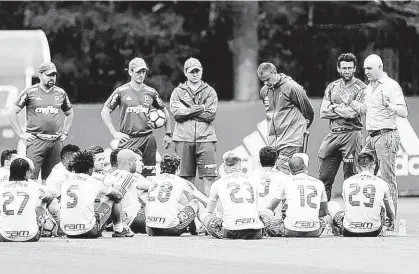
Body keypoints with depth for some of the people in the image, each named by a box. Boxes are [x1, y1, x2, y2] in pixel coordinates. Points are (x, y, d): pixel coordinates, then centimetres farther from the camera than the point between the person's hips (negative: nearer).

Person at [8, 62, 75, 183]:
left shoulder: (60, 93, 12)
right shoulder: (30, 92, 0)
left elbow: (70, 114, 27)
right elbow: (12, 113, 1)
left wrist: (65, 132, 15)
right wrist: (21, 134, -4)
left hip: (56, 141, 4)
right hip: (36, 140, -4)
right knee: (31, 178, -11)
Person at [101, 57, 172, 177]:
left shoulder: (151, 92, 10)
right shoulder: (121, 91, 2)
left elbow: (165, 111, 22)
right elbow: (105, 112, 6)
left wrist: (168, 134, 16)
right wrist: (114, 133, -2)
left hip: (148, 139, 3)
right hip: (128, 139, -3)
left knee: (149, 174, 0)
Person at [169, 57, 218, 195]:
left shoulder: (210, 92, 12)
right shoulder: (178, 92, 12)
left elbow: (210, 115, -3)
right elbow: (176, 114, -4)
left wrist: (187, 111, -4)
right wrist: (200, 108, -5)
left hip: (205, 138, 0)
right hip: (184, 139, 0)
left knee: (209, 177, -8)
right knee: (187, 178, 2)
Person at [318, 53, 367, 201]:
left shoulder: (361, 88, -3)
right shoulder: (332, 87, 13)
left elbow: (353, 113, -15)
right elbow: (323, 113, 6)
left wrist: (335, 108, -2)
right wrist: (344, 110, -5)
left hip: (351, 134, -5)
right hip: (333, 133, 5)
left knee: (350, 176, -2)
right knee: (324, 177, 4)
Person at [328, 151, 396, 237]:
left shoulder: (347, 182, 2)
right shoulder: (381, 183, -1)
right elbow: (390, 207, 18)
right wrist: (392, 221, 40)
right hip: (373, 232, 0)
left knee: (331, 204, 25)